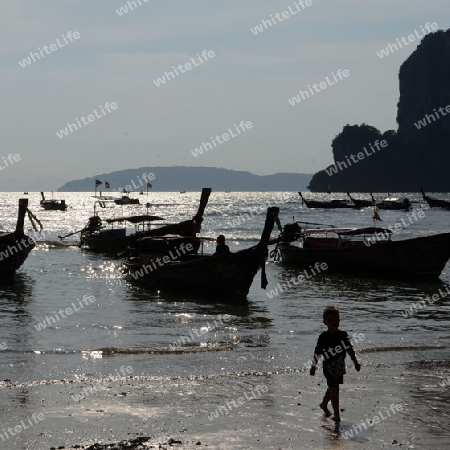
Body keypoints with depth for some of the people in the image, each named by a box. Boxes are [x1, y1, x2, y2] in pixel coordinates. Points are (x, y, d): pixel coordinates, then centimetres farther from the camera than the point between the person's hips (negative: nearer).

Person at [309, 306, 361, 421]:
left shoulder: (342, 335, -1)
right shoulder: (323, 338, -13)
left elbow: (349, 349, 5)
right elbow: (317, 353, -7)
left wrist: (356, 363, 3)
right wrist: (313, 367, -3)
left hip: (340, 366, 5)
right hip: (329, 367, -5)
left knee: (332, 388, 19)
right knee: (334, 388, -6)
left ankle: (324, 404, 43)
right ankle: (336, 414, 2)